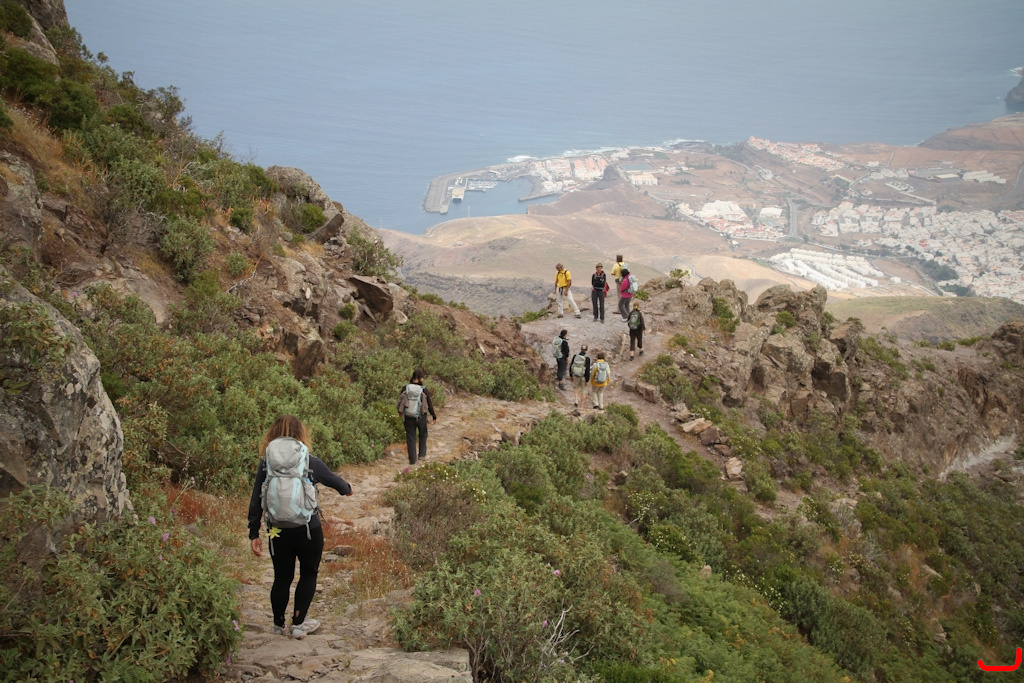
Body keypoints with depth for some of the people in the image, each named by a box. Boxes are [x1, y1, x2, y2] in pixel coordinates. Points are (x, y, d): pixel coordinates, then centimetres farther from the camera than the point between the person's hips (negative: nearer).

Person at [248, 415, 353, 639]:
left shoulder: (266, 464, -1)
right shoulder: (311, 463, -5)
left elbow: (256, 502, 0)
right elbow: (333, 479, 13)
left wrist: (254, 534, 7)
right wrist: (347, 488, 36)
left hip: (278, 533, 2)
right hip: (308, 531, -2)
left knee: (282, 577, 15)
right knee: (308, 574, 17)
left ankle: (279, 626, 25)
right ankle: (298, 624, 16)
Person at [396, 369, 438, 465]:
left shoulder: (406, 388, -8)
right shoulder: (424, 390, -14)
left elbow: (400, 401, 2)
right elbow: (430, 405, -7)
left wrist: (400, 411, 22)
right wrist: (434, 417, 7)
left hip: (408, 417, 1)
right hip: (421, 417, -1)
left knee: (410, 438, 12)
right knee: (423, 435, 24)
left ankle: (412, 459, 14)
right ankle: (422, 454, 27)